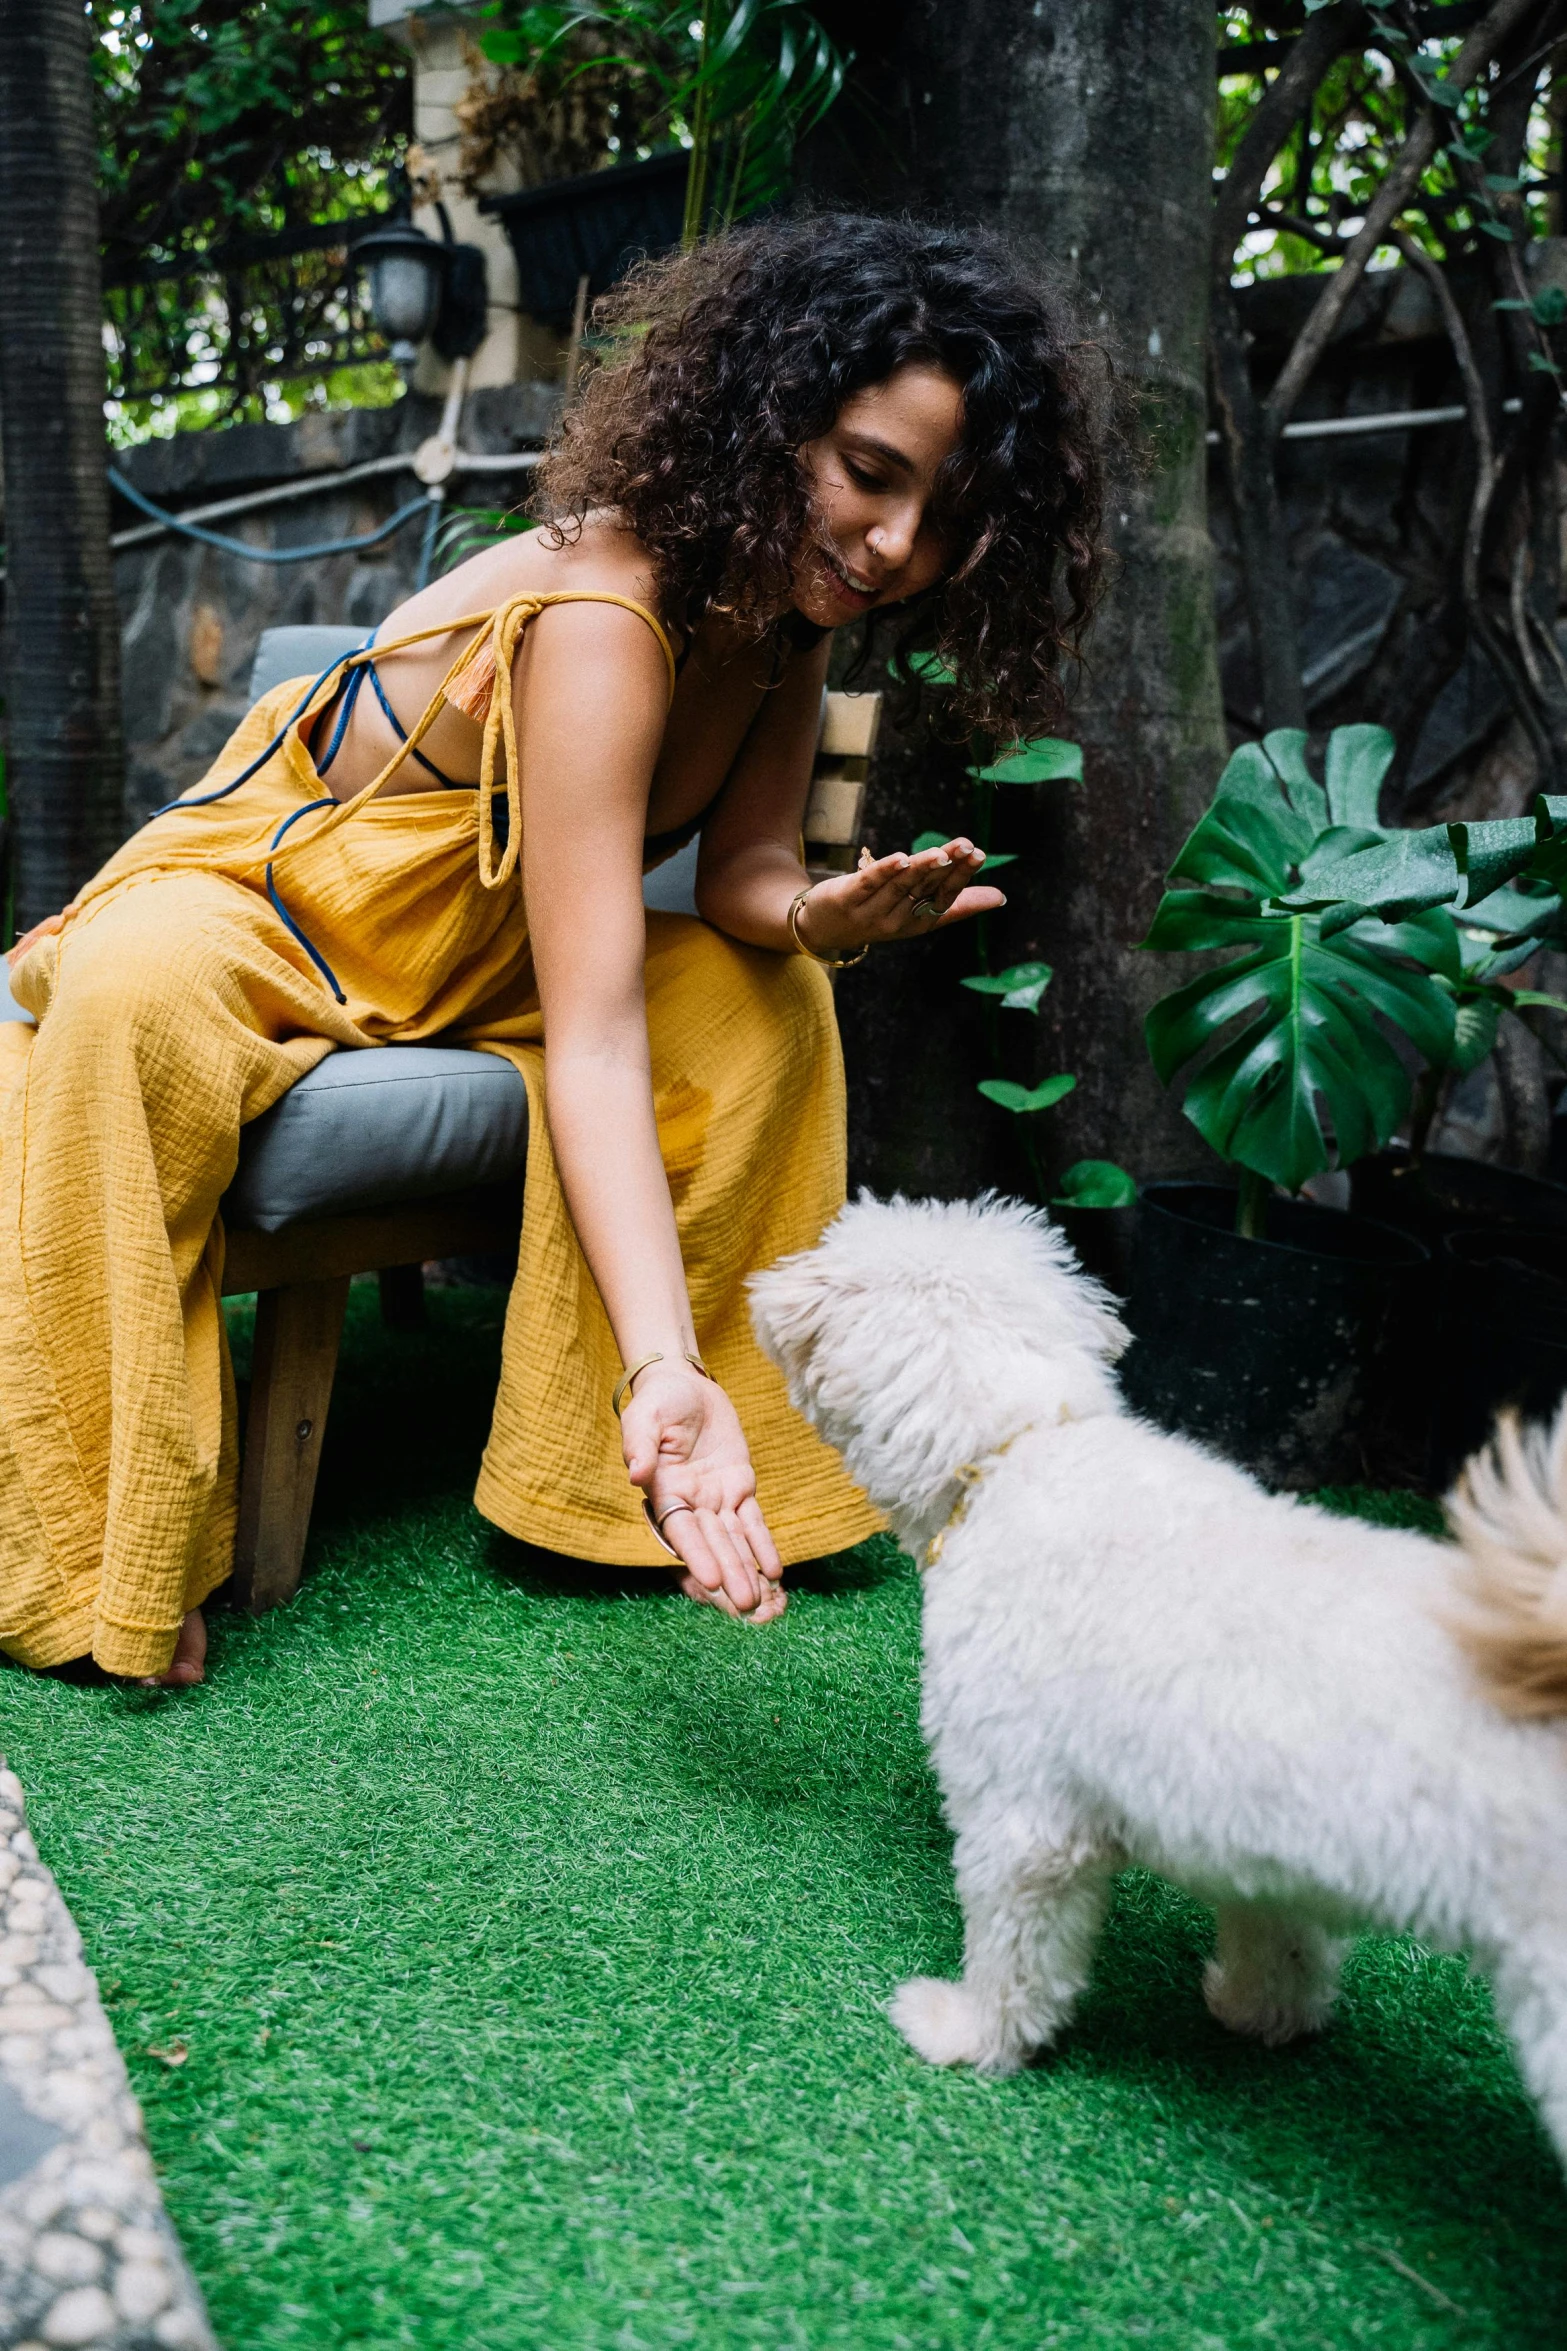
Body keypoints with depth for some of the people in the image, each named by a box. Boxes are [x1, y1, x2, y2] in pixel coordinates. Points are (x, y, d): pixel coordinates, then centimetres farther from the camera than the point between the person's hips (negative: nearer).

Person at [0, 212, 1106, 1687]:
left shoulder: (789, 601, -9)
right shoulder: (599, 619, -35)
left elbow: (741, 866, -8)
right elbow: (593, 1041, -42)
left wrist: (815, 915, -34)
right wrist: (664, 1367, -51)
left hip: (472, 962, 7)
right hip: (251, 905, -7)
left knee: (767, 997, -14)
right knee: (136, 1001, -39)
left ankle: (589, 1477, -7)